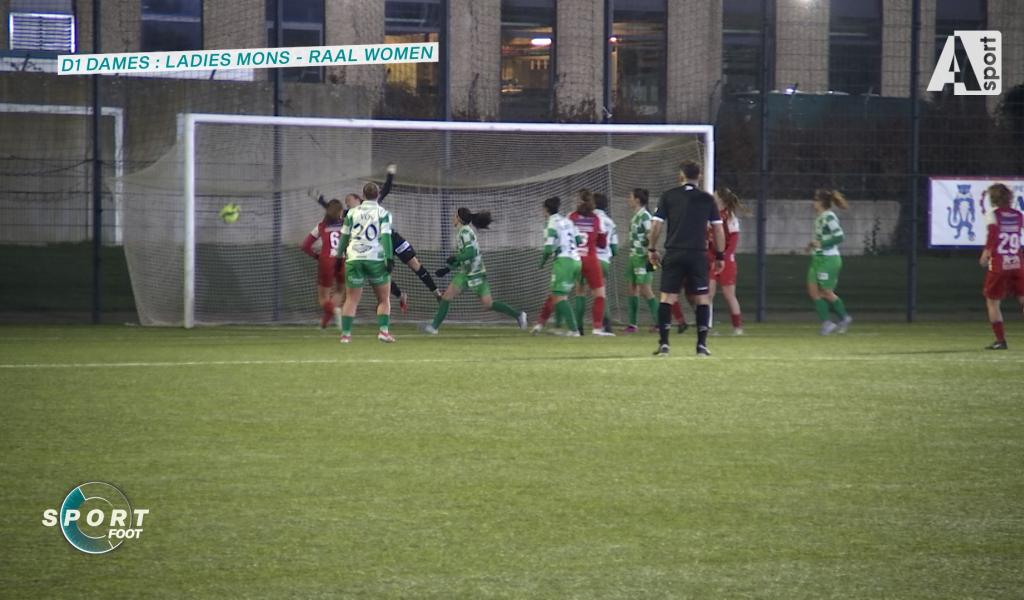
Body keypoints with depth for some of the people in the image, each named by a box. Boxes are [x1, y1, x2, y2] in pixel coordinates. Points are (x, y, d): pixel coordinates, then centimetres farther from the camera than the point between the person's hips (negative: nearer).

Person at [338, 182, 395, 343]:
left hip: (354, 259, 2)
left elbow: (344, 236, 12)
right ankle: (383, 330, -6)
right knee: (384, 298, 8)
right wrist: (389, 258, -11)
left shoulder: (352, 213, 9)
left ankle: (345, 333, -3)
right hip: (376, 258, -2)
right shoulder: (383, 213, 2)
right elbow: (386, 236, -8)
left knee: (352, 299, 5)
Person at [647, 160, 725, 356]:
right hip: (698, 254, 0)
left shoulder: (668, 196, 3)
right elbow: (718, 229, 5)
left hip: (673, 254, 0)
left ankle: (663, 344, -4)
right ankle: (701, 345, 2)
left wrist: (652, 249, 13)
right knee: (702, 299, 7)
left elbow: (656, 225, 1)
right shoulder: (707, 199, 6)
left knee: (667, 297, 3)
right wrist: (720, 256, 12)